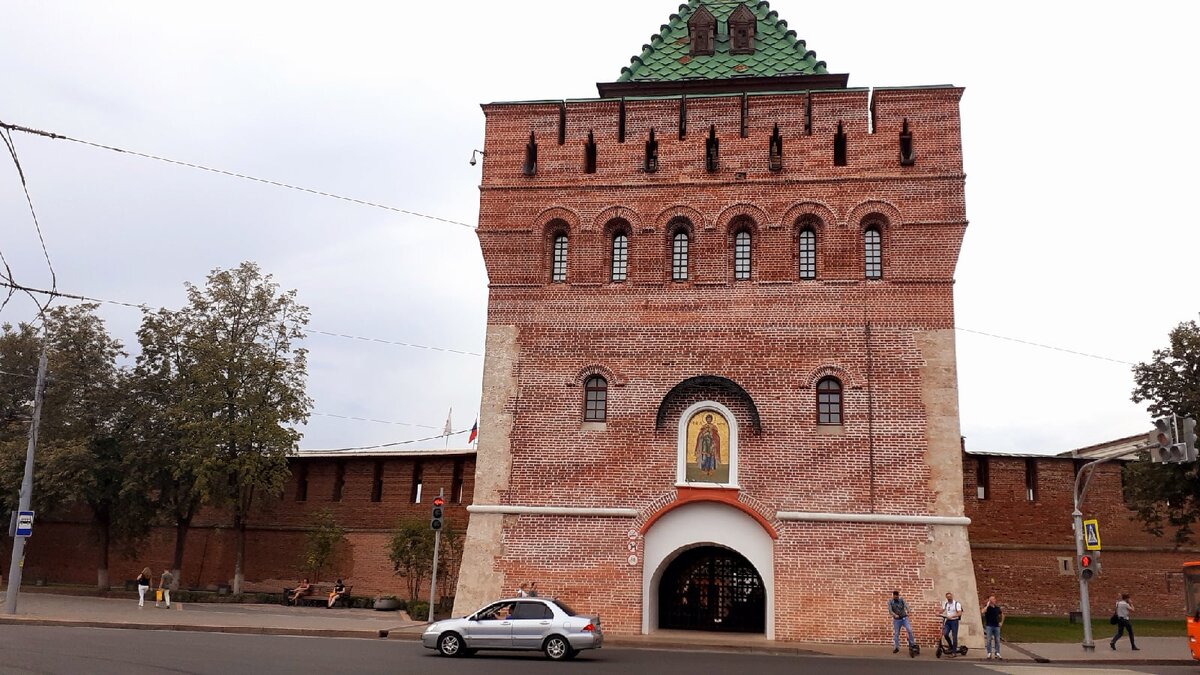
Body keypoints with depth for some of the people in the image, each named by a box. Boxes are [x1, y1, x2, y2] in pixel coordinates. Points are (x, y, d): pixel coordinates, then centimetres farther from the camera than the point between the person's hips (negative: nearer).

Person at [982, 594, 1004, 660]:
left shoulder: (997, 608, 9)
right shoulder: (987, 607, -3)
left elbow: (1002, 615, 25)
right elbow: (982, 612, -25)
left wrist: (1001, 622, 16)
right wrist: (987, 605, -22)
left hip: (996, 626, 4)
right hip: (989, 626, -4)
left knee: (997, 640, 4)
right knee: (989, 640, -3)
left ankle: (997, 654, 10)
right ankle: (989, 654, 2)